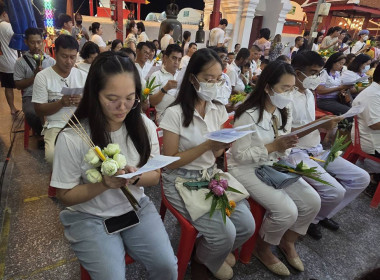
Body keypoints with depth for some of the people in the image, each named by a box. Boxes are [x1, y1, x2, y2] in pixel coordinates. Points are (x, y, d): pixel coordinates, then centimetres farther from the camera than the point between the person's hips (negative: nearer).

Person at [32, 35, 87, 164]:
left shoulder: (83, 75, 9)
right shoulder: (42, 76, 2)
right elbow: (39, 111, 1)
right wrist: (61, 103, -16)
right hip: (56, 125, -1)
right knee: (53, 155, -30)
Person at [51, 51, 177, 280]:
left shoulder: (145, 126, -10)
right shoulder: (72, 137, -18)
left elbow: (155, 177, 0)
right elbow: (66, 196, -8)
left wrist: (136, 177, -22)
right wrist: (103, 184, -25)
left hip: (137, 208, 2)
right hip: (90, 217, -1)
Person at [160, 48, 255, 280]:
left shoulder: (219, 110, 2)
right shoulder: (175, 113, -16)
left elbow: (216, 154, 8)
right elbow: (170, 162, -14)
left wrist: (223, 144, -16)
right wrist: (207, 145, -23)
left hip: (211, 176, 6)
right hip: (182, 181, -5)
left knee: (247, 226, -7)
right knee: (225, 232, -17)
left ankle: (220, 249, 28)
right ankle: (207, 258, 21)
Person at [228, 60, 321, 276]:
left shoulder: (284, 113, 4)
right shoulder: (249, 115, -22)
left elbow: (283, 148, 13)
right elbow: (239, 155, -20)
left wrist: (286, 151, -10)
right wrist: (273, 147, -26)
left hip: (275, 166, 8)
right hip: (247, 169, -7)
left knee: (313, 202, -4)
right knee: (287, 211, -20)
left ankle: (288, 242, 23)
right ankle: (262, 249, 12)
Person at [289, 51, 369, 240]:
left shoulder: (309, 93, 13)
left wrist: (326, 125, 1)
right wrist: (318, 124, -23)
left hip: (317, 150, 9)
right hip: (297, 153, -9)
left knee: (361, 178, 4)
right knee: (335, 191, -24)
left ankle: (323, 215, 18)